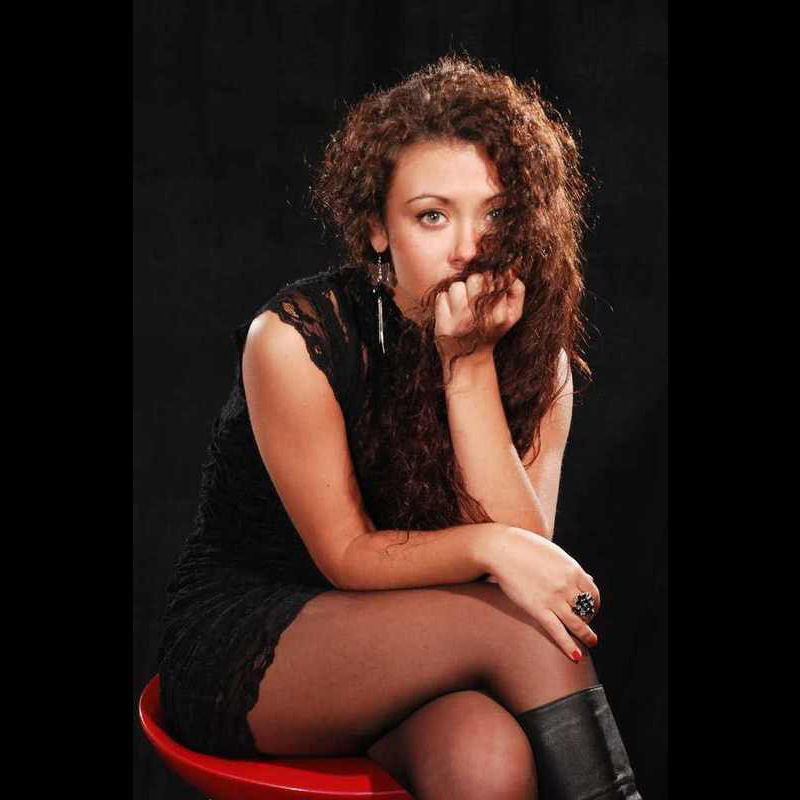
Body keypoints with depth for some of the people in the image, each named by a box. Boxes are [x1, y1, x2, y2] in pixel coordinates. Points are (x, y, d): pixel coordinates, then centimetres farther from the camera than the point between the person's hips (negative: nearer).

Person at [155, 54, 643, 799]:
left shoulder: (537, 356, -4)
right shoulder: (296, 338, -18)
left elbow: (522, 553, -15)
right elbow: (347, 557, -14)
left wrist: (471, 369, -23)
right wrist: (487, 546, -32)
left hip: (409, 653, 4)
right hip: (239, 647, -3)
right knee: (524, 629, -27)